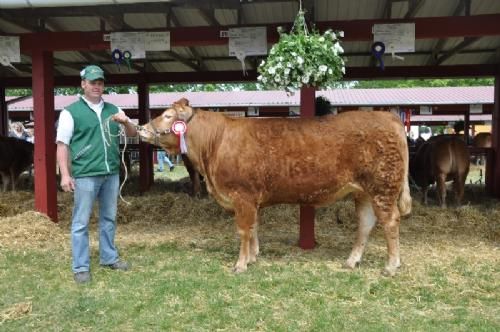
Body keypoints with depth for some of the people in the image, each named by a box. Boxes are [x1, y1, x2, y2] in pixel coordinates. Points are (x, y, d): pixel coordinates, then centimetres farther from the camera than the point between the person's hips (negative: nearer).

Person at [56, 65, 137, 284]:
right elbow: (62, 145, -4)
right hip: (85, 175, -5)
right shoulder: (71, 111, -1)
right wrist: (65, 175, -12)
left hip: (111, 174, 5)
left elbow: (133, 134, 15)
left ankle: (109, 258, 29)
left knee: (109, 218, 15)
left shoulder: (112, 110, 13)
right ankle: (80, 267, 11)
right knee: (81, 222, 2)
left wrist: (125, 122, -7)